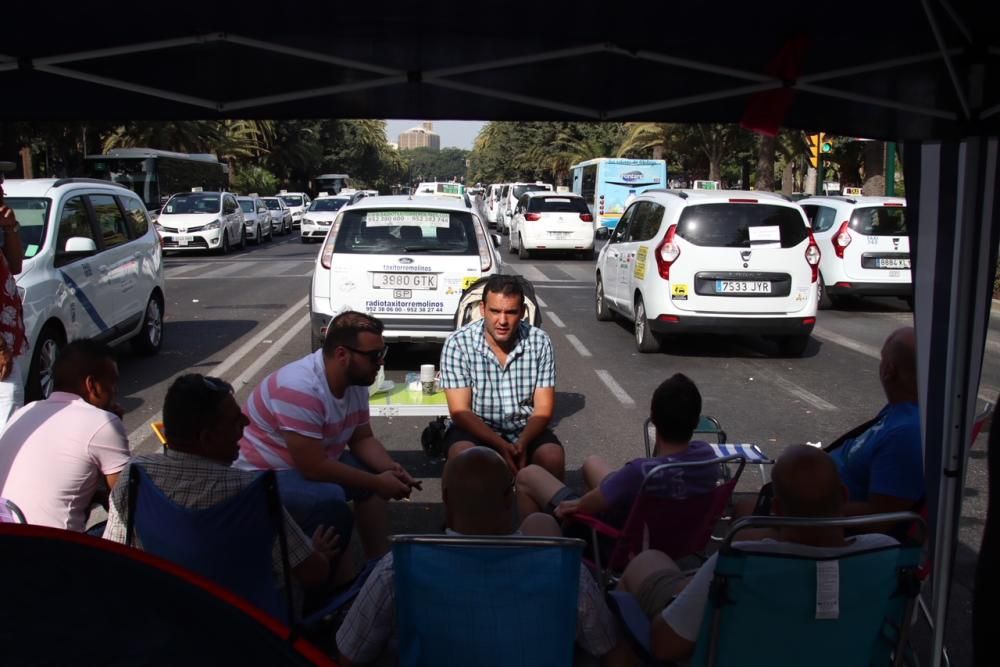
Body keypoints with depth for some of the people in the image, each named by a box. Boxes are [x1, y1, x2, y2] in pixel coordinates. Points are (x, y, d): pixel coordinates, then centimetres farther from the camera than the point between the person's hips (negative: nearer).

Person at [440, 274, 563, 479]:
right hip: (475, 429, -1)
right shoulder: (457, 344, -13)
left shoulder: (540, 342, -7)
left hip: (526, 429, 2)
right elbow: (460, 411, -14)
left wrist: (522, 443, -25)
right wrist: (501, 445, -27)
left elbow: (543, 408, -5)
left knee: (553, 457, -27)